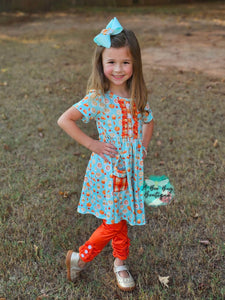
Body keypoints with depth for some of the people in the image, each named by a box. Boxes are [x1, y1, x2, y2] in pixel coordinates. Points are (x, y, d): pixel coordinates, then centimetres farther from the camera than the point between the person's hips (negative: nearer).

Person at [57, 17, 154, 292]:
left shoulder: (136, 96, 1)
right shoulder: (98, 99, -17)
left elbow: (148, 122, 18)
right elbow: (64, 120, -22)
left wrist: (141, 149, 6)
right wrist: (91, 144, -20)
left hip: (131, 169, 5)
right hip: (107, 169, -5)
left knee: (122, 219, 18)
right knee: (112, 225, 2)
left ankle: (120, 263, 39)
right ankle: (79, 258, 25)